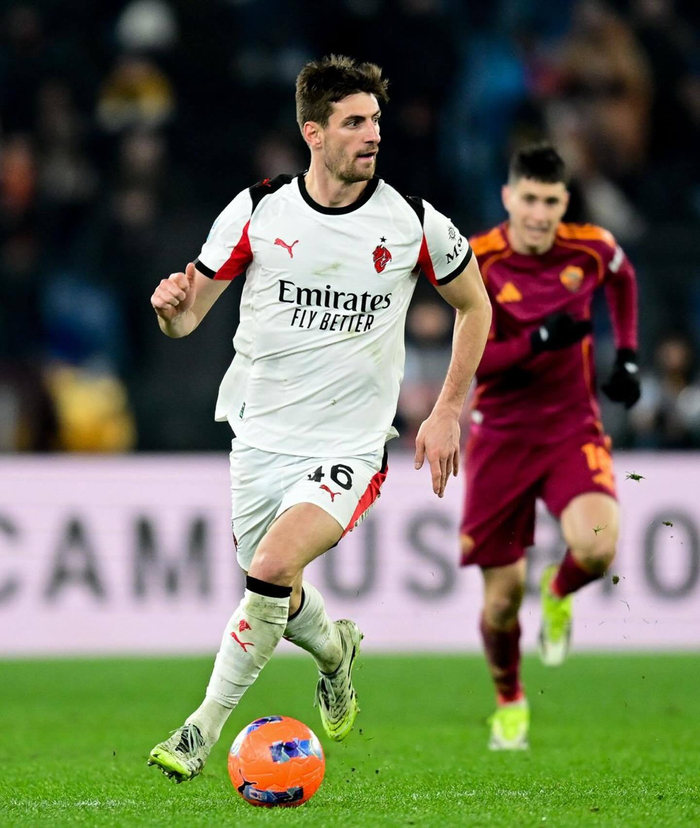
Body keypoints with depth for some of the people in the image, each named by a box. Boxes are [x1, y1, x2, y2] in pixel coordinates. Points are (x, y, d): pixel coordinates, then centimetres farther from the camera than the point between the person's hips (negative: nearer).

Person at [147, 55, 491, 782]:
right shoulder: (257, 210, -5)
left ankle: (206, 725, -12)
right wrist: (172, 305, -22)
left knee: (272, 567, -26)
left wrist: (447, 411, 5)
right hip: (260, 438, 3)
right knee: (280, 602, 14)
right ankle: (334, 648, 50)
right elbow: (187, 318, 2)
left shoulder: (414, 224, -6)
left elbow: (474, 307, 11)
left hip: (348, 448, -3)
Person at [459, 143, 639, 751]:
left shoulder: (590, 248, -5)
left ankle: (560, 594, 11)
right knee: (502, 597, -1)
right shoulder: (478, 262, -12)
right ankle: (510, 702, 30)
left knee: (597, 547, -28)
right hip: (500, 437, -1)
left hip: (572, 431, 1)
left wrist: (627, 355, 10)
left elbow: (623, 279, 20)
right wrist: (540, 340, -28)